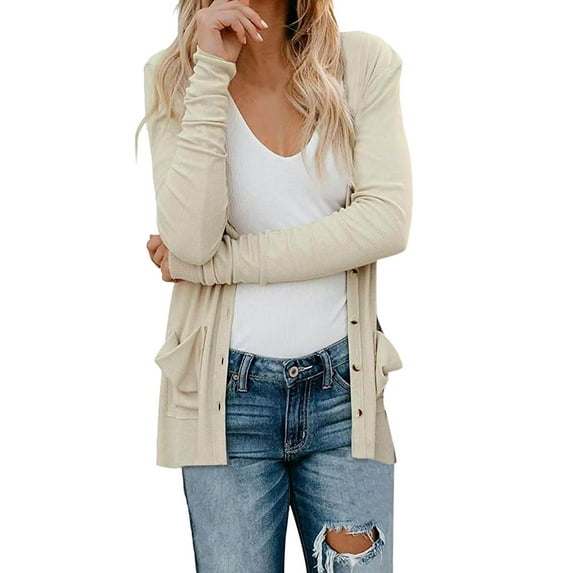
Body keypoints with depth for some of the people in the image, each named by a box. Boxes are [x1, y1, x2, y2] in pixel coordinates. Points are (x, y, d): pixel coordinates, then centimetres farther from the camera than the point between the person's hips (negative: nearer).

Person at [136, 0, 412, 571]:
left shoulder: (365, 63, -1)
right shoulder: (175, 75, -1)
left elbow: (387, 222, -13)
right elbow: (191, 241, -14)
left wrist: (216, 264, -13)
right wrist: (212, 72, -16)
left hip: (342, 386, 1)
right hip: (227, 394, 0)